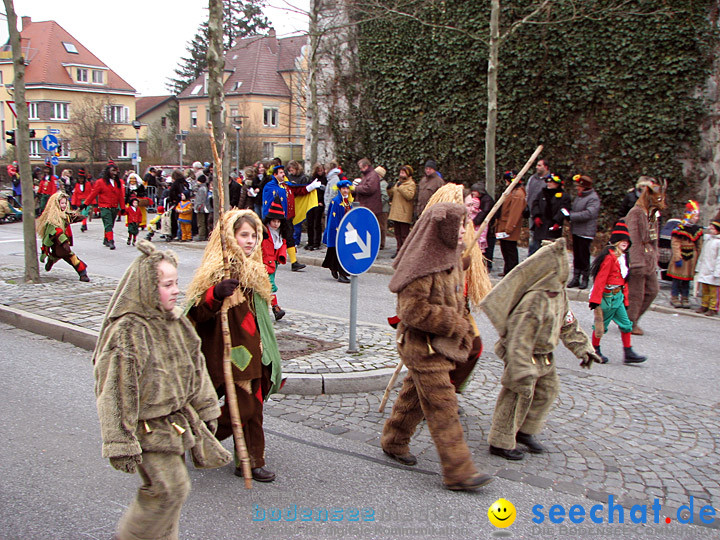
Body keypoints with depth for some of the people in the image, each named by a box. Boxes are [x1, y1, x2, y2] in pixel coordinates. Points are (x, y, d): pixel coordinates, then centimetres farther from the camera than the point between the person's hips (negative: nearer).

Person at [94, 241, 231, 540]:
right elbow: (116, 392, -19)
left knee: (168, 488, 14)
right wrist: (122, 445, -18)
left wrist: (205, 411, 18)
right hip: (148, 427, -7)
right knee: (170, 488, -6)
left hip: (179, 419, 7)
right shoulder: (126, 331, -19)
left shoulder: (175, 322, 4)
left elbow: (195, 367, 14)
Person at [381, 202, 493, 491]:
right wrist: (456, 325, -19)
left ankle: (394, 442, 40)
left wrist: (464, 333, 10)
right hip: (422, 347, -9)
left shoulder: (449, 257, 8)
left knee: (414, 396, 22)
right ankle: (458, 471, 4)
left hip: (441, 345, 9)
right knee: (442, 408, -4)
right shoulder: (421, 265, -22)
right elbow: (413, 311, -25)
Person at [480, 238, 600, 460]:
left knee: (549, 389, 18)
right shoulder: (535, 301, -30)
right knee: (518, 398, 0)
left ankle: (525, 431, 34)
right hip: (526, 357, -9)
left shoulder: (559, 293, 1)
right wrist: (522, 373, -30)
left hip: (544, 357, 10)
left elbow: (568, 324, 16)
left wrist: (583, 348, 16)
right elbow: (520, 340, -30)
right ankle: (501, 443, 15)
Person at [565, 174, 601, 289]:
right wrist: (567, 211, 1)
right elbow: (572, 207, 24)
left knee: (584, 256, -3)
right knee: (576, 256, 12)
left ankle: (585, 279, 7)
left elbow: (588, 214, -25)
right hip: (576, 231, 8)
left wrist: (571, 215, -24)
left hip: (586, 233, -8)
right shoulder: (579, 197, 14)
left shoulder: (593, 199, -14)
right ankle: (576, 278, 20)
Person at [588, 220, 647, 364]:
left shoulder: (623, 258, 12)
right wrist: (595, 300, -23)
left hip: (618, 296, 9)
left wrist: (625, 298, 18)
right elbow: (600, 279, -21)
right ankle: (595, 351, 20)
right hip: (607, 297, -9)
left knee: (626, 324, 8)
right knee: (601, 325, 4)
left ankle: (628, 353, 15)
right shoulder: (609, 257, -18)